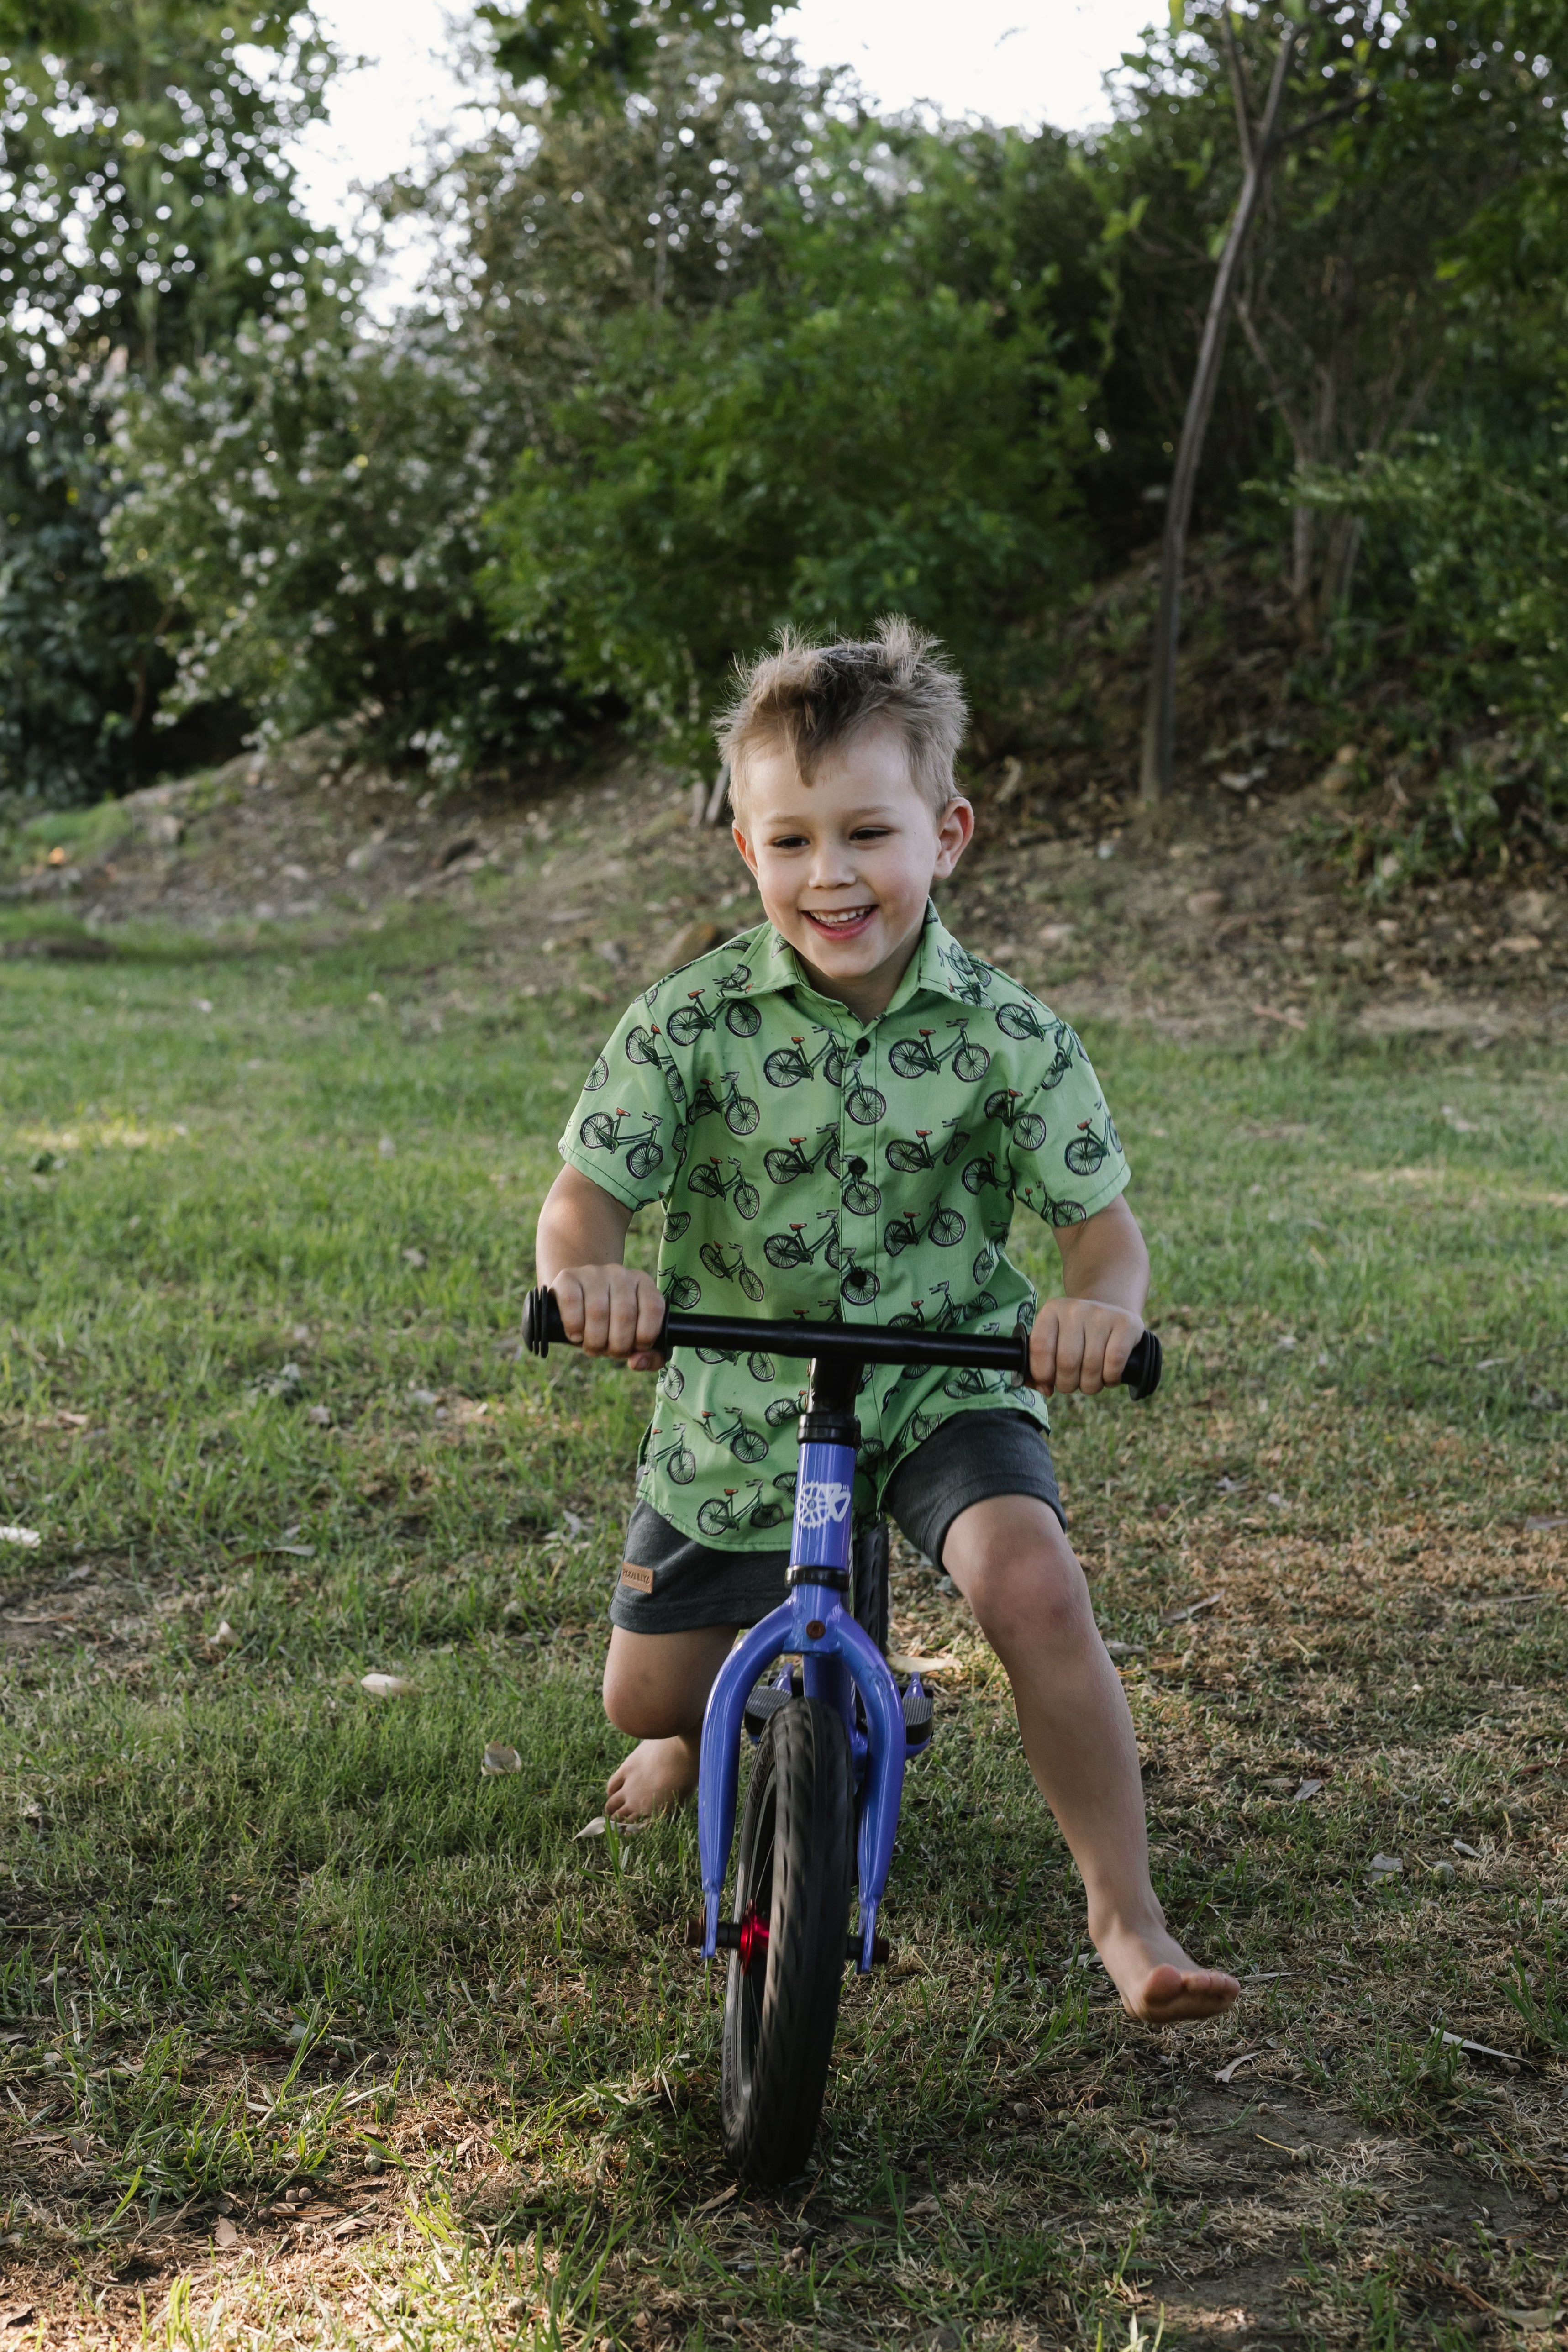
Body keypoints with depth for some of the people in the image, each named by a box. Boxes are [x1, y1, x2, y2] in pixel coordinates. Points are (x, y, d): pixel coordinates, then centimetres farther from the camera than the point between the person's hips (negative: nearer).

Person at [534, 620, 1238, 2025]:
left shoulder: (1006, 1037, -13)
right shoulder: (695, 1022, -13)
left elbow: (1102, 1222, -12)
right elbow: (585, 1194, -15)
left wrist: (1102, 1305, -36)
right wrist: (589, 1273, -39)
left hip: (943, 1373, -1)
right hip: (741, 1394, 2)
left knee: (1032, 1589, -29)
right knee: (647, 1695, 9)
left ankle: (1129, 1920, -13)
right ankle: (721, 1724, 50)